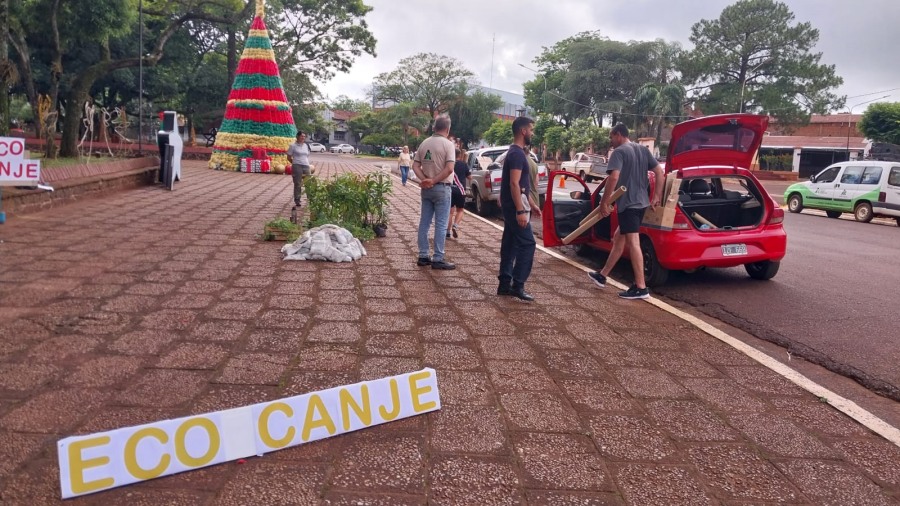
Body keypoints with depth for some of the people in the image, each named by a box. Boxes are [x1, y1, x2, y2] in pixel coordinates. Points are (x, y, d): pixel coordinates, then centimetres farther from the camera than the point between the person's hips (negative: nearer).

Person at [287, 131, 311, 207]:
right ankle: (297, 201, 6)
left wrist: (307, 163, 9)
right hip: (297, 166, -4)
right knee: (297, 184, -1)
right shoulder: (293, 146, -1)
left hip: (306, 166, 4)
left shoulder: (306, 145, 13)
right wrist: (294, 163, 2)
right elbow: (289, 157, 3)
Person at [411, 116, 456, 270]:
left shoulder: (424, 143, 9)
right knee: (441, 224, -2)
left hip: (426, 188, 6)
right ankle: (438, 259, 0)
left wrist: (424, 180, -7)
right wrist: (434, 181, -13)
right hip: (442, 188, -6)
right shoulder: (448, 144, -10)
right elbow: (449, 169, -20)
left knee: (424, 222, 10)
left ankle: (423, 256, 15)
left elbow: (415, 166, 4)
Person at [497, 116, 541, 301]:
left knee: (510, 244, 10)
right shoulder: (517, 154, -16)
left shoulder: (516, 152, 16)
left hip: (511, 206, 10)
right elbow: (514, 184, -23)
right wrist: (521, 211, -26)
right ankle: (517, 285, -5)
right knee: (527, 244, -8)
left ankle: (505, 284, 14)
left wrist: (532, 204, 23)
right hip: (514, 206, -10)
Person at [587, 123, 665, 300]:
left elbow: (614, 177, -23)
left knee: (633, 243, -9)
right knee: (618, 238, 18)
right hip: (641, 202, 9)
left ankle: (641, 288, -10)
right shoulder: (643, 149, 15)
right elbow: (659, 172, 12)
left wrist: (604, 202, -18)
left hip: (628, 203, -9)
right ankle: (602, 275, 28)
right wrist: (657, 197, 13)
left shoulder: (619, 152, -10)